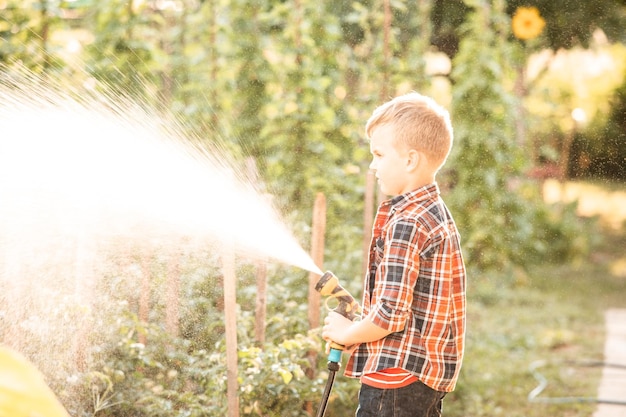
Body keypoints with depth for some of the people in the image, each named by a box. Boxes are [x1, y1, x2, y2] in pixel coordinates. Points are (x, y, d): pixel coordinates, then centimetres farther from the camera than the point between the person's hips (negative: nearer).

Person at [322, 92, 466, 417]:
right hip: (429, 376, 10)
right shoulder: (438, 215, 11)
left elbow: (390, 314, -23)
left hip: (395, 380, -10)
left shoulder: (405, 225, -19)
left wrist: (347, 333, -6)